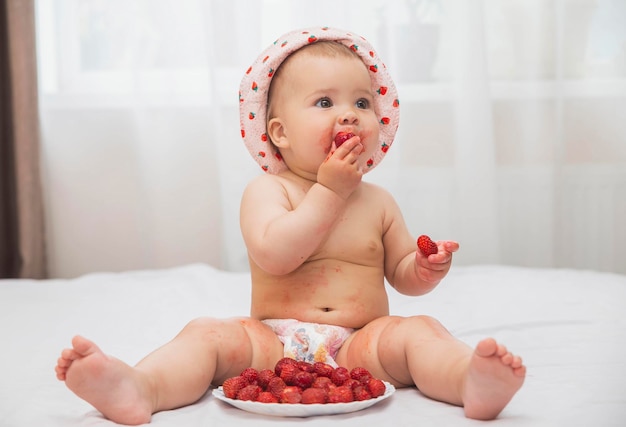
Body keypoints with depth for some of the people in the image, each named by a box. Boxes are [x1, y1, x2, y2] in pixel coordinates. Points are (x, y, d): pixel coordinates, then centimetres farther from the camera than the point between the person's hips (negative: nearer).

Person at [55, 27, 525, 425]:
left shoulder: (378, 202, 10)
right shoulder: (267, 191, -1)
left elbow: (401, 272, 16)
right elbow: (275, 255, -20)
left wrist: (425, 269, -8)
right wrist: (330, 191, -16)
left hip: (361, 343, 2)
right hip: (274, 343, -2)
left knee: (418, 331, -23)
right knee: (208, 334, -23)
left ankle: (471, 380, -51)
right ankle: (140, 388, -49)